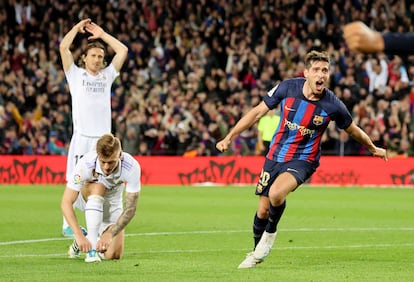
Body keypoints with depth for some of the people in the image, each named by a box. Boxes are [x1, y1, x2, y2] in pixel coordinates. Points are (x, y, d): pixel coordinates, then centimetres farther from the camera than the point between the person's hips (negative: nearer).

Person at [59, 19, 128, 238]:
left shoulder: (107, 75, 16)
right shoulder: (76, 74, 7)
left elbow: (123, 50, 15)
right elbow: (64, 47, -2)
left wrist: (102, 35, 16)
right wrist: (78, 27, 9)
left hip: (104, 138, 3)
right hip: (82, 138, -3)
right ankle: (68, 225, -2)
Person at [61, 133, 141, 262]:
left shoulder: (132, 167, -33)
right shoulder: (86, 164, -35)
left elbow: (130, 208, -30)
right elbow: (66, 202, -35)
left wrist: (110, 234, -42)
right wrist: (79, 235, -45)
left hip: (112, 204, 1)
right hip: (86, 197, -1)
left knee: (114, 255, -14)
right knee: (98, 188, -38)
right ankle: (91, 246, -30)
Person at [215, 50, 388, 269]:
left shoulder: (333, 105, -16)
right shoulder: (287, 88, -12)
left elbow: (353, 130, 4)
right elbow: (257, 112, -2)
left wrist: (373, 149, 18)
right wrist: (229, 138, -3)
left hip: (303, 160, -3)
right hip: (275, 156, 3)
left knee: (276, 193, -31)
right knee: (263, 210, 6)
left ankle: (270, 233, -1)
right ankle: (256, 253, 33)